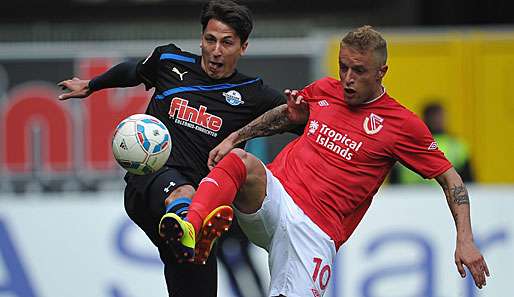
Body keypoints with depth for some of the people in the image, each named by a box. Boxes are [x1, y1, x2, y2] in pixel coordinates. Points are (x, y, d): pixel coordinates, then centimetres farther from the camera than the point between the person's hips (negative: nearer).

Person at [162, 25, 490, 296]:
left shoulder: (403, 124, 1)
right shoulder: (325, 90, 14)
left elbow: (449, 178, 4)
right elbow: (287, 113, 34)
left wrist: (465, 240, -7)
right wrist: (233, 138, 25)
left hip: (316, 228, -2)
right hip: (272, 196, 3)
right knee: (243, 161, -32)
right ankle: (189, 230, -53)